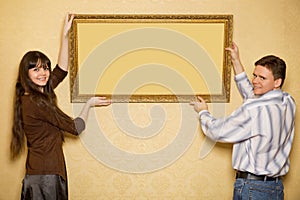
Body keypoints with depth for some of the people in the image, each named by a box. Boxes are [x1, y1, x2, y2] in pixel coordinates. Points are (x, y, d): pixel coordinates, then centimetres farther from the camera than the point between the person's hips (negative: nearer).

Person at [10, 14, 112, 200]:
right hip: (45, 174, -9)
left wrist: (65, 35, 10)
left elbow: (62, 69, 14)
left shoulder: (40, 94, 6)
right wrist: (89, 104, 2)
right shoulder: (34, 102, -19)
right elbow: (75, 127, -14)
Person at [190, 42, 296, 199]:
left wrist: (203, 112, 9)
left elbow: (216, 132, -11)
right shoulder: (289, 103, 2)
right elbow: (252, 95, 17)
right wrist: (236, 62, 19)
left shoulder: (254, 110, -22)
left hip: (252, 187, -8)